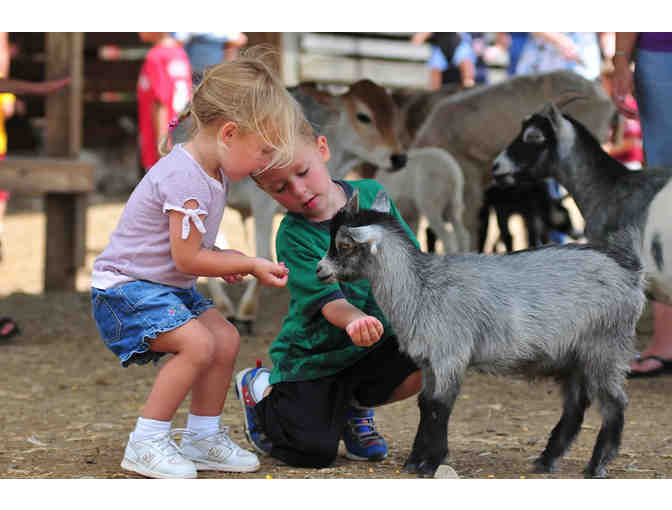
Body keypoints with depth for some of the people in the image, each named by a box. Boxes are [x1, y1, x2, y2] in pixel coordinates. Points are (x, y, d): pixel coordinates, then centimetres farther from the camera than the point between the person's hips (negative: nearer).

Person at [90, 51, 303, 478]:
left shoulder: (211, 171, 6)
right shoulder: (185, 178, -26)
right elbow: (187, 258, -23)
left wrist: (226, 261, 3)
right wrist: (250, 265, -13)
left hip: (168, 285, 10)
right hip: (125, 286, -10)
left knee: (226, 338, 3)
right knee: (197, 343, -25)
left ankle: (202, 438, 16)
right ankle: (146, 443, -16)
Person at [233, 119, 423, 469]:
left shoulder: (372, 195, -4)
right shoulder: (292, 237, -18)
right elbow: (326, 299, -27)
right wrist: (353, 320, -50)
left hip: (373, 346, 4)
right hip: (313, 355, -4)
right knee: (314, 453, -11)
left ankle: (356, 405, 8)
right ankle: (260, 388, 21)